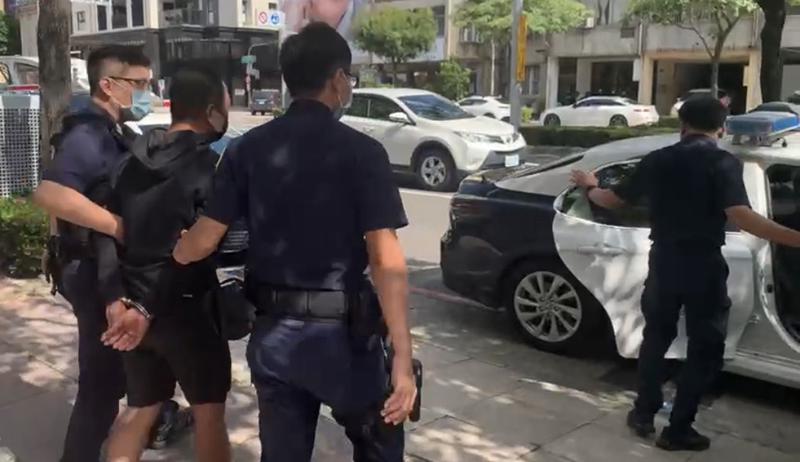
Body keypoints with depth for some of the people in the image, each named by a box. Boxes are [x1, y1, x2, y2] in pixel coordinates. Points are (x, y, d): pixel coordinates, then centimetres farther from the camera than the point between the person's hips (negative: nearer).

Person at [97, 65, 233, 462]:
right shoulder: (207, 164, -13)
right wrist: (148, 308, -15)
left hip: (132, 304, 6)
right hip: (185, 307, -6)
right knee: (209, 411, 11)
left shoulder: (135, 157, 6)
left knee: (140, 408, 21)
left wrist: (118, 296, -5)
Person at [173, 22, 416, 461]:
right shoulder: (361, 151, -12)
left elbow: (204, 239, -1)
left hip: (271, 331, 4)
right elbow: (386, 260, -18)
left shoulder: (250, 147, 0)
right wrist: (403, 359, -17)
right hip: (339, 331, -4)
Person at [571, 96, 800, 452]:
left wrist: (589, 187, 32)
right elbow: (740, 216, -25)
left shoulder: (657, 160, 3)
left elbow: (614, 200, 12)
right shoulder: (724, 163, -10)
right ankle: (678, 430, 14)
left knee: (656, 336, 21)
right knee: (704, 349, 10)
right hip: (704, 267, -4)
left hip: (663, 263, 4)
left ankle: (644, 413, 28)